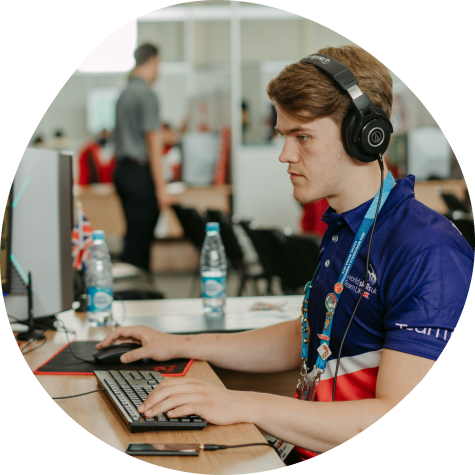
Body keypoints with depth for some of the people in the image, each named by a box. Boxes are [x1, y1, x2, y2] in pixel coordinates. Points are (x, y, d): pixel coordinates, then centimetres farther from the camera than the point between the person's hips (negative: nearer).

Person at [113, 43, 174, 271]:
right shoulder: (146, 94, -12)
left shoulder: (125, 93, 16)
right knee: (138, 238, -9)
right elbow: (153, 143, -16)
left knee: (137, 234, 13)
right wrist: (161, 188, -16)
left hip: (123, 168, 9)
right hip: (140, 173, -9)